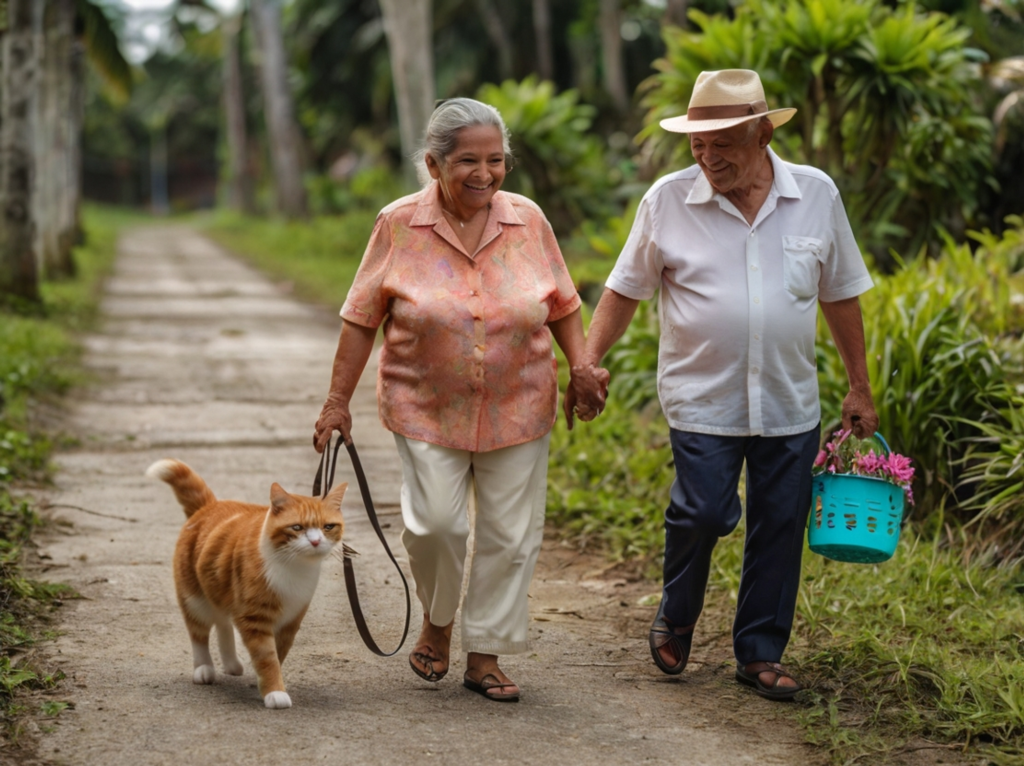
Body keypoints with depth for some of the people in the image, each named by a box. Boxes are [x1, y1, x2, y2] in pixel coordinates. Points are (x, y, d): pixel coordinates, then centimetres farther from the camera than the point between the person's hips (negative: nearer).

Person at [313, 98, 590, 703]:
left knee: (511, 536, 3)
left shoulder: (528, 220, -1)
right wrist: (338, 402, -2)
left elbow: (563, 306, 10)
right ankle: (437, 622, 17)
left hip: (517, 410, 2)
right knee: (436, 522, -13)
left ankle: (484, 656, 18)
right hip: (427, 410, -2)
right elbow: (362, 319, -2)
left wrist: (583, 369, -3)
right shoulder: (400, 225, -7)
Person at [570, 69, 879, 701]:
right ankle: (676, 618, 16)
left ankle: (761, 653, 21)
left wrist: (860, 388, 11)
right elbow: (625, 289, 5)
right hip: (703, 402, -2)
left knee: (779, 527, 6)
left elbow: (841, 294, 9)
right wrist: (588, 361, -5)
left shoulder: (817, 194, 1)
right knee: (704, 513, -13)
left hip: (791, 405, 2)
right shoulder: (668, 200, -4)